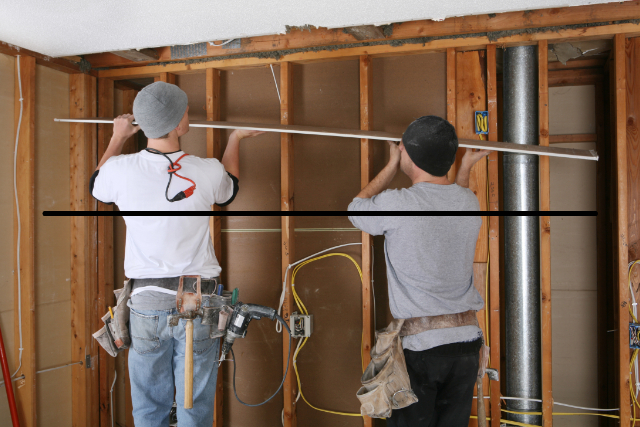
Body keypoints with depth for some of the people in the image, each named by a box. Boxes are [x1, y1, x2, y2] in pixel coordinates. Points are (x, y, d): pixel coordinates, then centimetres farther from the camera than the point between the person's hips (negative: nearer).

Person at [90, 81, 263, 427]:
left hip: (146, 303, 1)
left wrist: (117, 138, 31)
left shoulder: (122, 169, -9)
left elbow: (97, 187, 17)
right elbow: (228, 192, 17)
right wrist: (235, 139, 29)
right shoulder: (208, 172, -10)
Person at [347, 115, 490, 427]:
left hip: (417, 346, -5)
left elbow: (356, 209, 7)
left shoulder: (397, 204, -16)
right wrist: (466, 168, 34)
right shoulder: (470, 202, 1)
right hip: (467, 341, 5)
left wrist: (391, 165, 15)